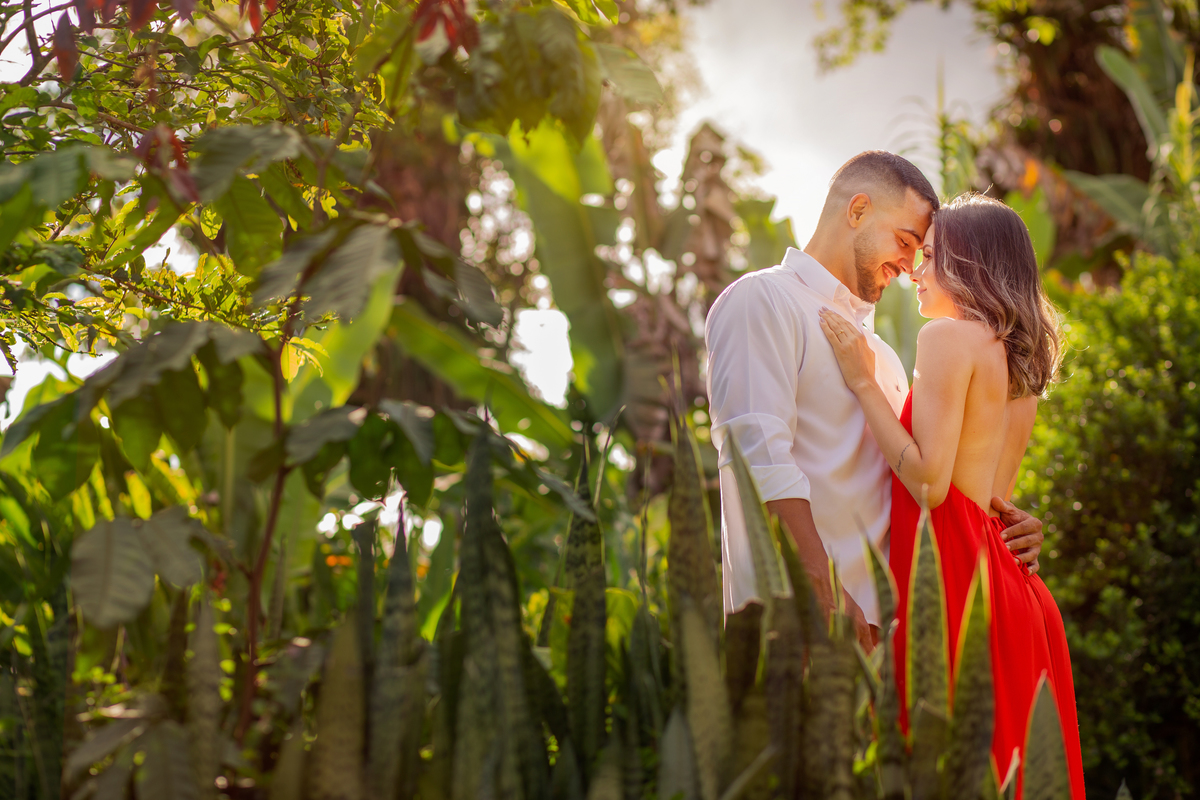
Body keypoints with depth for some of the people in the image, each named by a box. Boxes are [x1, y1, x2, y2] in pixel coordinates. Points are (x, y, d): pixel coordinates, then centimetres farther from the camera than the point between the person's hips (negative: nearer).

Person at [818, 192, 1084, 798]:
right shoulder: (1019, 357, 18)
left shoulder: (949, 336, -8)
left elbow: (929, 481, -17)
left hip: (951, 568, -9)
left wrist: (863, 382, -8)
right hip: (1008, 584, 9)